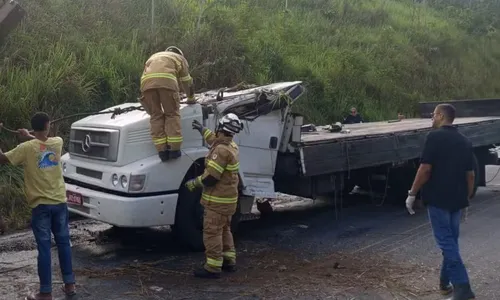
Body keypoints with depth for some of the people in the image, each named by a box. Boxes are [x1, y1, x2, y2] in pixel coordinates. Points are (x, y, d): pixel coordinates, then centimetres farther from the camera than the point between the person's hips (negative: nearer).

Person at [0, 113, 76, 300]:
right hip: (59, 203, 3)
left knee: (44, 248, 1)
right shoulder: (57, 143, 0)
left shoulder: (27, 148, -11)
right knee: (63, 243, 14)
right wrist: (29, 137, 30)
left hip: (41, 205, -3)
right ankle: (69, 284, 21)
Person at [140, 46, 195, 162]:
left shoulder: (153, 57, 45)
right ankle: (174, 149, -1)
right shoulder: (179, 58, 34)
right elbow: (186, 82, 36)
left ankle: (162, 150, 1)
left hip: (146, 81, 3)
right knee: (172, 114, 6)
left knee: (156, 116, 8)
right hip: (167, 80, -3)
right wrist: (191, 98, 53)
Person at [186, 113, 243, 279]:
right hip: (228, 198, 10)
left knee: (212, 232, -4)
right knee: (224, 229, 19)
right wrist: (201, 129, 42)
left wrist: (193, 183, -9)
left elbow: (210, 178, -26)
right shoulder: (230, 145, 6)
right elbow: (215, 139, 31)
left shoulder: (221, 151, -25)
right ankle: (229, 261, 27)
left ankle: (213, 268, 1)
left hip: (218, 200, -10)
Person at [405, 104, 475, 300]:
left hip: (438, 198, -7)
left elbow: (425, 168, -17)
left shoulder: (435, 136, -11)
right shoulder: (465, 141, 10)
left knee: (446, 241, -4)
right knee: (451, 240, 16)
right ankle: (446, 282, 25)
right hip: (457, 199, 7)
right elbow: (470, 174, 12)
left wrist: (412, 194, -9)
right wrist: (467, 197, 22)